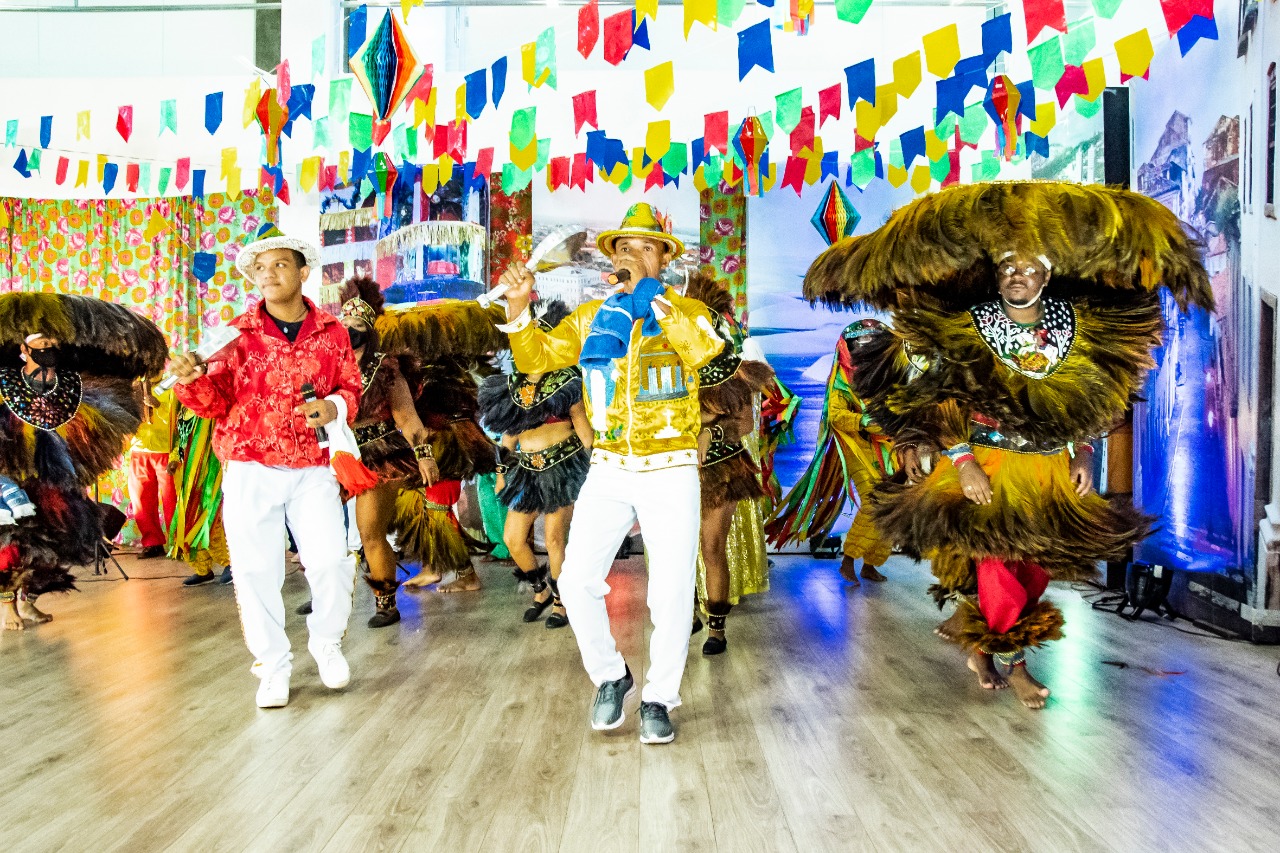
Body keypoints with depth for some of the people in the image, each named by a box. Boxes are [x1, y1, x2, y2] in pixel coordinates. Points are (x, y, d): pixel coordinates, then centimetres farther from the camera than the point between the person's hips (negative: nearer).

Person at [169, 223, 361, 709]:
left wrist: (333, 407, -12)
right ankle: (273, 665, 22)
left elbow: (350, 388, 10)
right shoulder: (240, 333, 2)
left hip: (312, 471, 0)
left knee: (331, 562, -8)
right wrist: (194, 379, -24)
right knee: (256, 571, 3)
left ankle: (326, 642, 22)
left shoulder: (330, 332, 5)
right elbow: (216, 400, -2)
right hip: (250, 471, 0)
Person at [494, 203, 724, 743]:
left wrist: (649, 290, -24)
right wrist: (519, 308, -9)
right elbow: (536, 359, 6)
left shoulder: (687, 311, 0)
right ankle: (610, 676, 18)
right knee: (576, 581, -7)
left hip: (670, 473, -2)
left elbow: (703, 349, -23)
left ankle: (659, 698, 20)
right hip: (608, 471, 3)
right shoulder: (591, 317, 10)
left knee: (672, 593, -2)